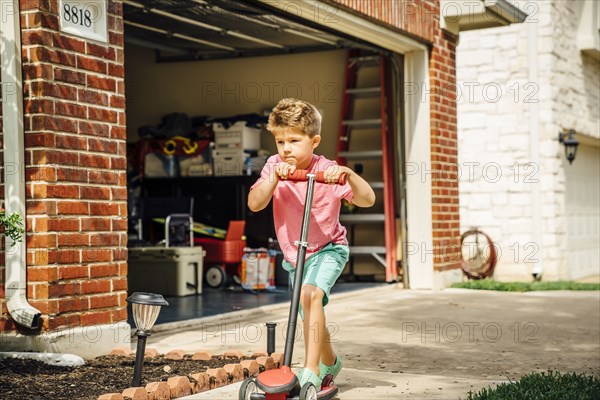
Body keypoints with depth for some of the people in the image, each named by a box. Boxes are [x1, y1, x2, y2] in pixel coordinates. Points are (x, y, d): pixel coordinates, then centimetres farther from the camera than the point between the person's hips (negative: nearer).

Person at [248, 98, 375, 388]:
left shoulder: (326, 171, -19)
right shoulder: (275, 166, -8)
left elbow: (367, 200, -26)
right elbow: (254, 204, -21)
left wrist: (348, 174, -43)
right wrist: (275, 177, -35)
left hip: (328, 249, -5)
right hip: (293, 255, 5)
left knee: (310, 294, -32)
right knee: (310, 319, 17)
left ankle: (311, 372, -28)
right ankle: (330, 363, 46)